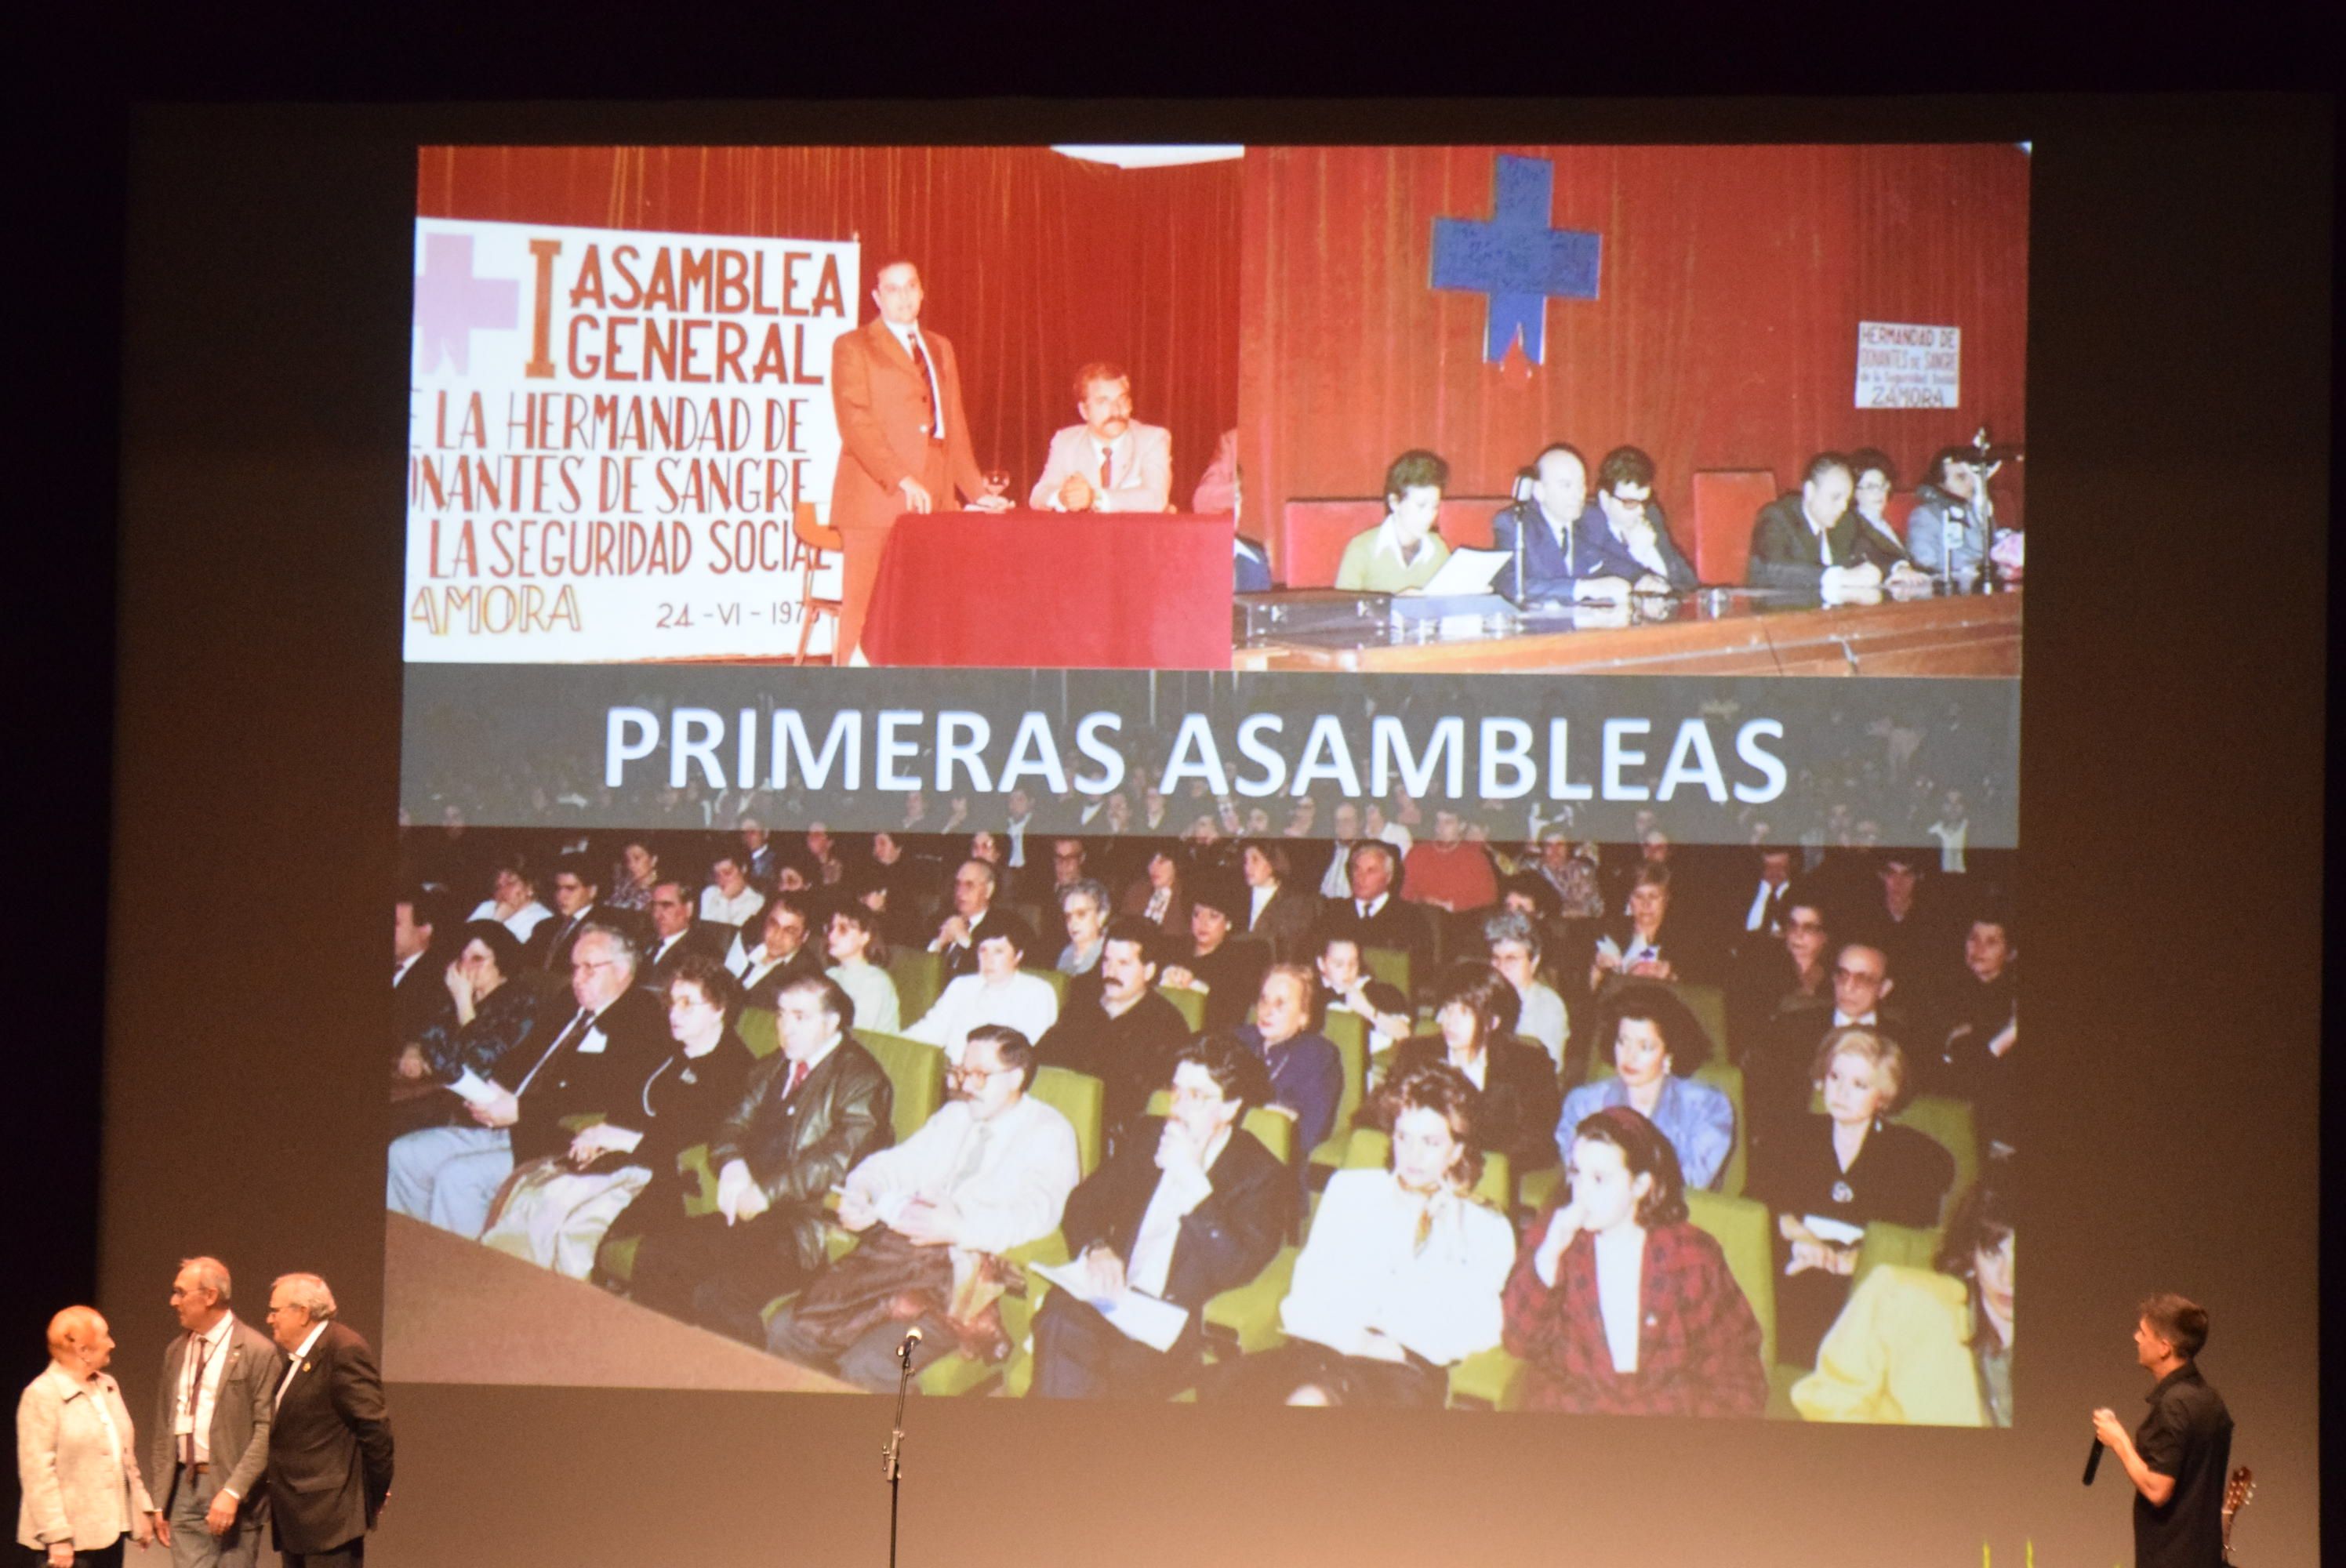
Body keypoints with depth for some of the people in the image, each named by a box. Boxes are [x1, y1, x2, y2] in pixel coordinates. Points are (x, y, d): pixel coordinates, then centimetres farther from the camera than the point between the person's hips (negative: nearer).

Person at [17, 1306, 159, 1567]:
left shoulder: (108, 1387, 13)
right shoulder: (42, 1394, -11)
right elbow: (38, 1472, -15)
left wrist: (143, 1509, 16)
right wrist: (56, 1536, -20)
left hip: (110, 1528, 8)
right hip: (72, 1537, -8)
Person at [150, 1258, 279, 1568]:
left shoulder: (257, 1352, -8)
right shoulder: (176, 1350, 13)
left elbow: (266, 1431, -12)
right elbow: (163, 1429, 16)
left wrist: (233, 1492, -19)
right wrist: (160, 1501, 11)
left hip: (234, 1491, -6)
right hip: (184, 1487, 6)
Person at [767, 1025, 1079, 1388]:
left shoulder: (1048, 1133, 1)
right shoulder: (955, 1115, 26)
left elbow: (1034, 1211, -15)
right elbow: (898, 1163, 21)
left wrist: (959, 1229, -30)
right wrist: (860, 1192, -3)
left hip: (965, 1274, -7)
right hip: (897, 1250, 7)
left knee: (868, 1366, -29)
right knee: (785, 1334, -11)